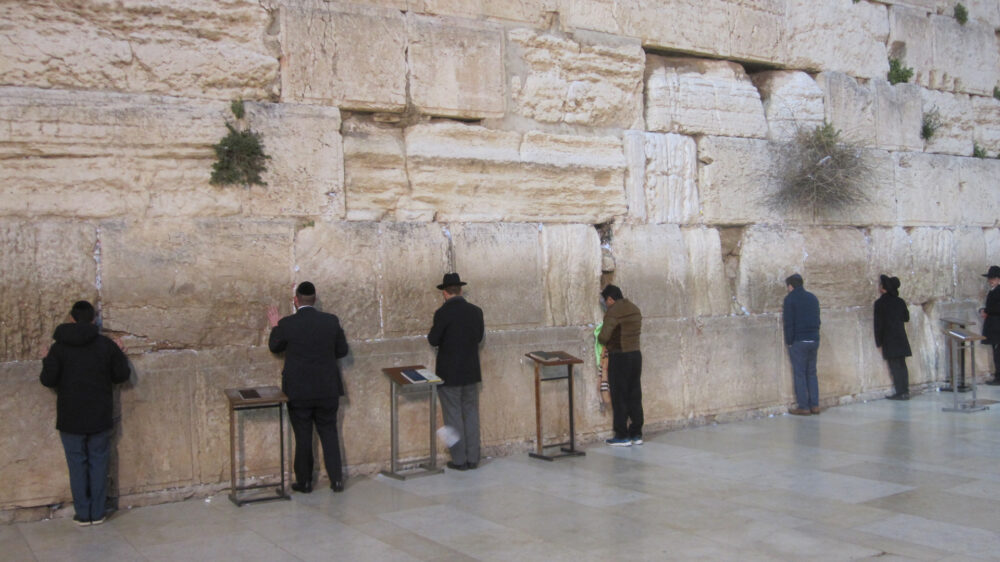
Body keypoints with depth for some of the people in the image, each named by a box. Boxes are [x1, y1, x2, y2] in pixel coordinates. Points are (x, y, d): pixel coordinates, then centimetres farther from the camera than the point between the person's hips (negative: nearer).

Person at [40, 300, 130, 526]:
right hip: (100, 417, 1)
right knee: (98, 463, 9)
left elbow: (48, 380, -8)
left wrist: (46, 361, 11)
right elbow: (122, 375, -1)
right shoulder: (107, 345, -4)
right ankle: (97, 514, 13)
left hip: (71, 419, -1)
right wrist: (119, 354, 16)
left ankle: (82, 514, 12)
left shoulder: (59, 347, -7)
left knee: (77, 465, 7)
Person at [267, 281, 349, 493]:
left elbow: (274, 347, 6)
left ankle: (304, 482, 17)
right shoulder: (331, 321, -6)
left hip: (298, 392, -2)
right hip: (328, 391, 2)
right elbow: (342, 350, 4)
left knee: (303, 437, 9)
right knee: (329, 433, 11)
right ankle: (336, 480, 10)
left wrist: (274, 326, 21)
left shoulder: (286, 324, -12)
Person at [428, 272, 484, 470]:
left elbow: (433, 340, -12)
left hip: (449, 374, -5)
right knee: (471, 414, 13)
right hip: (472, 372, 5)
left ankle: (459, 460, 9)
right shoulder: (476, 311, 0)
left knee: (453, 416, 5)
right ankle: (473, 458, 17)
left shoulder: (443, 313, -17)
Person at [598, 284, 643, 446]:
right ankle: (636, 434, 18)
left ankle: (622, 436, 6)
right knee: (635, 396, 12)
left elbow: (604, 337, -23)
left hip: (619, 358, -7)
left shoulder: (613, 312, -16)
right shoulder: (635, 309, 8)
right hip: (636, 354, 7)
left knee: (619, 397, 2)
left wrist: (601, 340, 0)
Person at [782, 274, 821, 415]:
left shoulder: (790, 298, -8)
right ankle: (814, 405, 12)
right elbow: (817, 320, 16)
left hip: (798, 341, -6)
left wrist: (788, 341, -7)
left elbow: (789, 323, -12)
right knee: (812, 373, 13)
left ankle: (803, 407, -1)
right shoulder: (813, 298, 13)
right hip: (814, 340, 6)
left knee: (799, 374, -1)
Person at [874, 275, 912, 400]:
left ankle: (900, 393, -3)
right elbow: (906, 318, 15)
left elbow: (878, 324, -10)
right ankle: (905, 391, 14)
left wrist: (878, 342, -3)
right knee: (901, 365, 11)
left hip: (889, 340, -6)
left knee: (895, 366, -3)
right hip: (901, 337, 6)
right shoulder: (900, 301, 5)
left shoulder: (880, 303, -11)